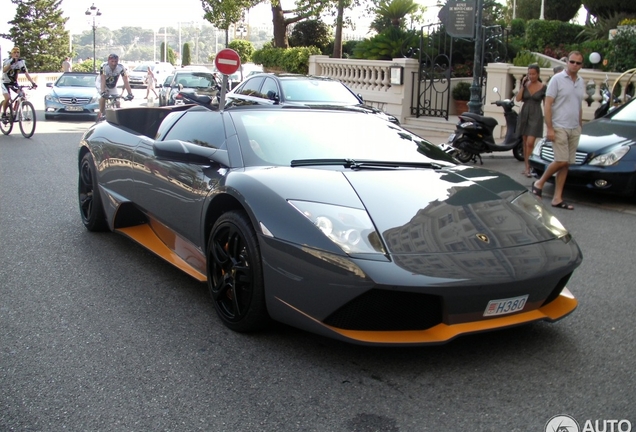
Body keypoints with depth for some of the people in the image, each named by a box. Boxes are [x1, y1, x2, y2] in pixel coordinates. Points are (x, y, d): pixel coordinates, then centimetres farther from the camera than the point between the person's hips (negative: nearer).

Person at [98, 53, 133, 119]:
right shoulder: (103, 66, -33)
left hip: (113, 86, 3)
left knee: (117, 102, -7)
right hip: (103, 85, -3)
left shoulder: (121, 67, -28)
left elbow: (125, 81, -34)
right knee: (103, 97, -28)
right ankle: (101, 113, -15)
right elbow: (103, 80, -42)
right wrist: (103, 92, -56)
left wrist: (130, 93, -44)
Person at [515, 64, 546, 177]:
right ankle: (527, 167, 16)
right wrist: (523, 85, -9)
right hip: (524, 114, 4)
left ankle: (528, 168, -6)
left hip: (536, 116, -4)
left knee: (530, 143, -14)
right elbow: (518, 99, -5)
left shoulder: (543, 87, -2)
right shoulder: (525, 84, 5)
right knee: (525, 143, 8)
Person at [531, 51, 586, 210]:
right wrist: (549, 128, -15)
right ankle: (540, 183, 8)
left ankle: (557, 198, 8)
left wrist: (580, 126, 17)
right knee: (561, 161, -14)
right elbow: (548, 104, -10)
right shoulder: (557, 79, -6)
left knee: (565, 163, 4)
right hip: (559, 127, -6)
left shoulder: (581, 82, 13)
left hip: (574, 129, 6)